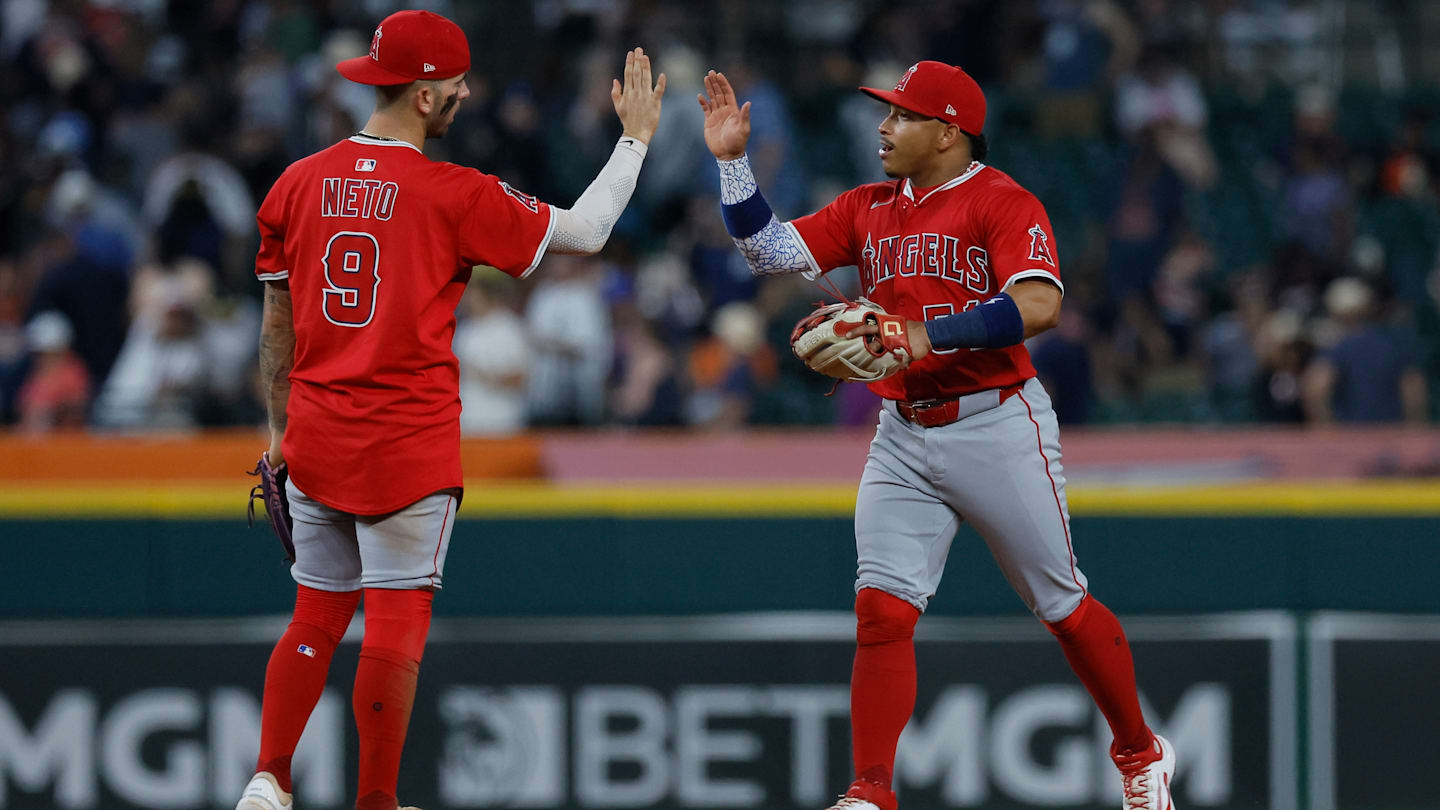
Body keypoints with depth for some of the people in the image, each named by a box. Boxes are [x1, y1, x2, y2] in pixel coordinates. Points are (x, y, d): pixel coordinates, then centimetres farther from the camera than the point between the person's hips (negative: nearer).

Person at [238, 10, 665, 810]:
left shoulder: (298, 185, 5)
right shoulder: (454, 195, -10)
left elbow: (276, 325, 11)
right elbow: (584, 231, -3)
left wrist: (280, 430, 19)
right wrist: (636, 137, 9)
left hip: (314, 441, 5)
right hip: (409, 445, -5)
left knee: (318, 616, 13)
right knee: (396, 623, 1)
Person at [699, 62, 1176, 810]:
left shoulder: (1004, 203, -9)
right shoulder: (868, 209, 11)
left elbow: (1038, 307, -23)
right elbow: (771, 251, 9)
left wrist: (928, 334, -31)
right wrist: (732, 161, -2)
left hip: (997, 429, -5)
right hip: (903, 435, 5)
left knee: (1061, 605, 6)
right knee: (882, 608, -7)